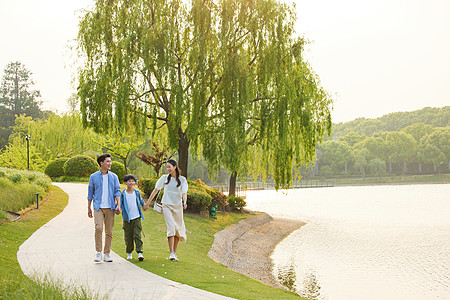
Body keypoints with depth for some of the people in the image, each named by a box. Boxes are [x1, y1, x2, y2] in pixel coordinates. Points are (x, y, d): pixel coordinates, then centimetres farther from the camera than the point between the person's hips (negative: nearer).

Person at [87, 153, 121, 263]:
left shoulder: (113, 177, 8)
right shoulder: (93, 177, 5)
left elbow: (117, 191, 4)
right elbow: (90, 193, 11)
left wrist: (118, 204, -10)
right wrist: (89, 208, 11)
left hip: (110, 207, 2)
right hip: (98, 207, -2)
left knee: (109, 232, 2)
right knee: (98, 228, -17)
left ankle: (107, 254, 11)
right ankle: (98, 253, -8)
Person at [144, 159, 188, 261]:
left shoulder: (182, 179, 3)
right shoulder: (164, 178, 5)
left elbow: (184, 193, -8)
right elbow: (156, 190, 9)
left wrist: (185, 202, -28)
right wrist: (148, 203, 9)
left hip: (178, 206, 1)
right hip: (167, 206, -1)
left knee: (178, 230, 4)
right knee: (171, 227, -17)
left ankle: (174, 253, 15)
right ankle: (171, 253, -21)